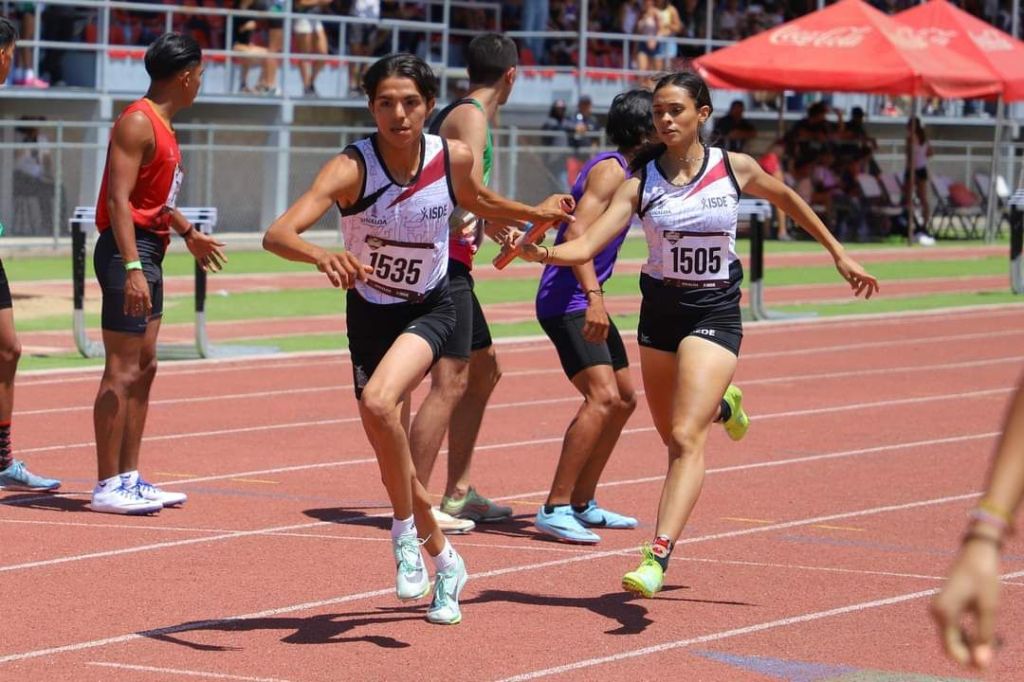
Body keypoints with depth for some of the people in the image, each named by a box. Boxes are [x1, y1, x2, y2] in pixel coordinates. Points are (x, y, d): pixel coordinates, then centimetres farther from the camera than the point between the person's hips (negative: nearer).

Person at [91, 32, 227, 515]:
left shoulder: (159, 124, 16)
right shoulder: (137, 123, -15)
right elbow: (118, 199, -23)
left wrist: (187, 232, 44)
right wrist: (131, 268, -30)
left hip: (148, 251, 11)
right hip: (128, 250, -11)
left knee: (143, 367, 14)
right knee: (123, 371, -10)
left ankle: (129, 479, 20)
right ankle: (107, 487, -8)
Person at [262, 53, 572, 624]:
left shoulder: (453, 158, -15)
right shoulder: (352, 168, -23)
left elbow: (477, 200, 12)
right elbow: (278, 234, -36)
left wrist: (537, 215, 25)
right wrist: (324, 256, -57)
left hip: (431, 309, -1)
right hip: (371, 314, 1)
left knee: (380, 401, -31)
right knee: (389, 451, 8)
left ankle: (407, 529, -10)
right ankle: (444, 557, 34)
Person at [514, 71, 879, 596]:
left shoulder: (735, 169, -4)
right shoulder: (640, 184, -4)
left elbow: (787, 199, 16)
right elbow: (586, 246, -13)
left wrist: (840, 255, 20)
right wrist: (541, 253, -33)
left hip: (715, 313, -3)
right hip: (659, 311, 3)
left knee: (686, 438, -17)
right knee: (674, 438, 18)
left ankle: (657, 558, -23)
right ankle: (722, 407, 54)